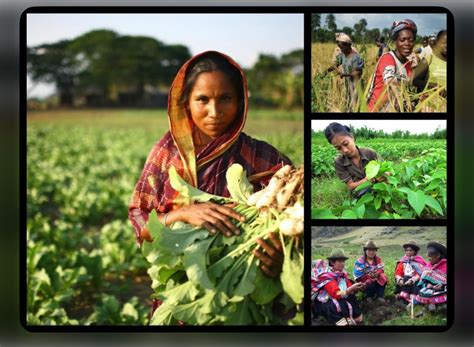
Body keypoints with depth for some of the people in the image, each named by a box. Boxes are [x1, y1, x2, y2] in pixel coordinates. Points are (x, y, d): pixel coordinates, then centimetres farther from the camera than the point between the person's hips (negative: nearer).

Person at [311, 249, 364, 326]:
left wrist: (356, 288, -26)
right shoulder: (326, 275, -20)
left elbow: (349, 287, -4)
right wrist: (352, 288, -38)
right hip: (322, 303, -7)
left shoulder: (342, 272, 3)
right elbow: (336, 294, -30)